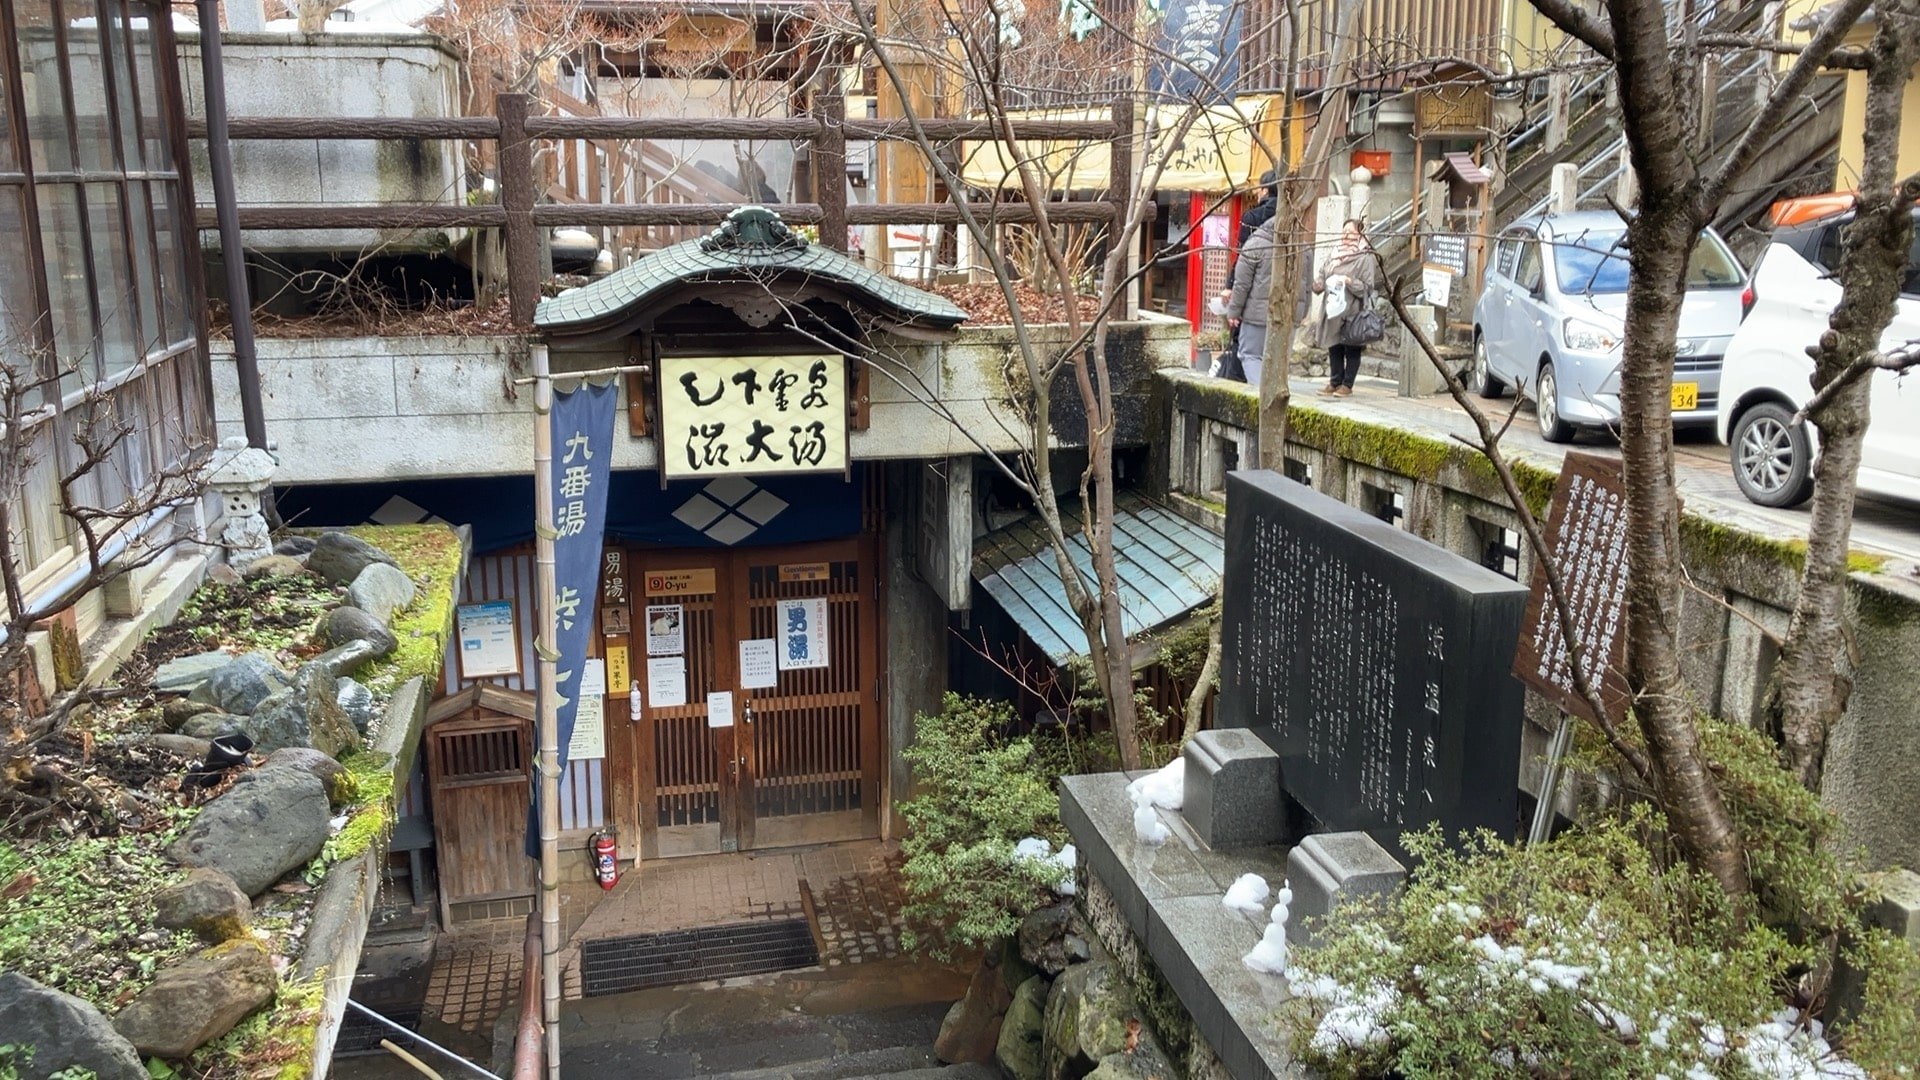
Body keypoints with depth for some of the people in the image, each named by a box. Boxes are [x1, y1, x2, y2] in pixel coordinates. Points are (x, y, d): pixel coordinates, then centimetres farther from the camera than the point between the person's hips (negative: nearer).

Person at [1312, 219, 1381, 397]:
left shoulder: (1366, 258, -7)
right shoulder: (1337, 254, 15)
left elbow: (1368, 287, -11)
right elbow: (1324, 272, 21)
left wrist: (1349, 281, -22)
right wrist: (1319, 282, 0)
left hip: (1353, 313, -7)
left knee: (1351, 350, 2)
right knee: (1334, 348, 11)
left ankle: (1347, 385, 8)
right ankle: (1334, 382, 19)